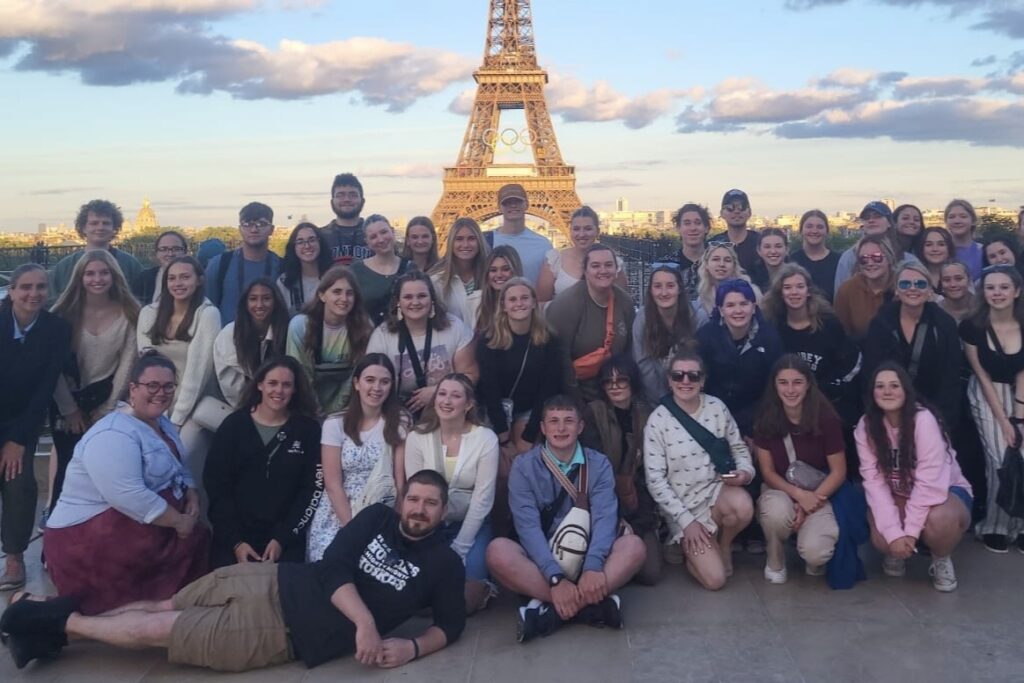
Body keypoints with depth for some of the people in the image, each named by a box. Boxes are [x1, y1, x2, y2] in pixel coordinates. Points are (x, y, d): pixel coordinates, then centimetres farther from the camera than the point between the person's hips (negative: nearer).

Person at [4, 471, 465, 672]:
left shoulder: (443, 564, -2)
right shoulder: (377, 519, 2)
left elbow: (451, 625, 3)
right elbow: (334, 568, -7)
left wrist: (412, 647, -18)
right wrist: (364, 621, -23)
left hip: (287, 632, -2)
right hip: (271, 584, 2)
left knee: (157, 629, -3)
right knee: (163, 606, 4)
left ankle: (66, 623, 16)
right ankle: (60, 625, 23)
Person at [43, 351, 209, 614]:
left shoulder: (162, 424, 10)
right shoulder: (113, 435, -22)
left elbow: (180, 470, 16)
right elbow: (128, 496, -32)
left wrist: (192, 495, -6)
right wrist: (179, 521, -24)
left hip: (147, 525, 10)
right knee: (190, 542, -23)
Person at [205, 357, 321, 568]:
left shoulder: (308, 429, 0)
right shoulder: (234, 424, 0)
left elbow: (312, 489, -2)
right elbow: (215, 484, -2)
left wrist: (282, 539, -8)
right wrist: (235, 540, -8)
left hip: (285, 539, 0)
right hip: (233, 538, 0)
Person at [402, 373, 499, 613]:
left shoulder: (486, 439, -12)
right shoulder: (417, 437, -7)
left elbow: (482, 498, -12)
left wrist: (459, 548, -14)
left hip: (472, 524, -1)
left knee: (465, 599, -18)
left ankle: (482, 588, 19)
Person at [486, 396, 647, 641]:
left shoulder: (599, 464, 1)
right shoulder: (524, 466, -3)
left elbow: (605, 517, -13)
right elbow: (528, 525, -15)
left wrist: (593, 566, -32)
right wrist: (556, 577, -30)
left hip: (586, 559, 1)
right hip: (541, 562, -1)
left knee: (633, 545, -26)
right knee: (498, 550, -31)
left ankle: (549, 611, -32)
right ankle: (592, 603, -33)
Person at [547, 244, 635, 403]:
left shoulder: (625, 302, 0)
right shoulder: (567, 302, -17)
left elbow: (629, 348, 10)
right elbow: (558, 353, -20)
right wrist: (572, 395, -19)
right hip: (572, 393, -5)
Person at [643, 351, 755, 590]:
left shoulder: (717, 407, -3)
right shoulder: (658, 420, -13)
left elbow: (739, 447, 9)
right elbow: (655, 480, -12)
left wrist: (745, 471, -14)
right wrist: (686, 520, -14)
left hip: (718, 489, 3)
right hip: (684, 504, -3)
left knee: (743, 505, -34)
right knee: (715, 579, -14)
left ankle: (723, 544, 1)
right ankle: (690, 546, 21)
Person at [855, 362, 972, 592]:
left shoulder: (923, 420, -25)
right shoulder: (865, 427, -12)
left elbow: (930, 482, -28)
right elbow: (874, 480, -19)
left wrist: (910, 531, -28)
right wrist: (893, 532, -28)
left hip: (944, 491, -3)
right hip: (898, 497, 3)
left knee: (940, 520, -38)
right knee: (882, 537, -27)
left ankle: (942, 559, -2)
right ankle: (897, 551, 12)